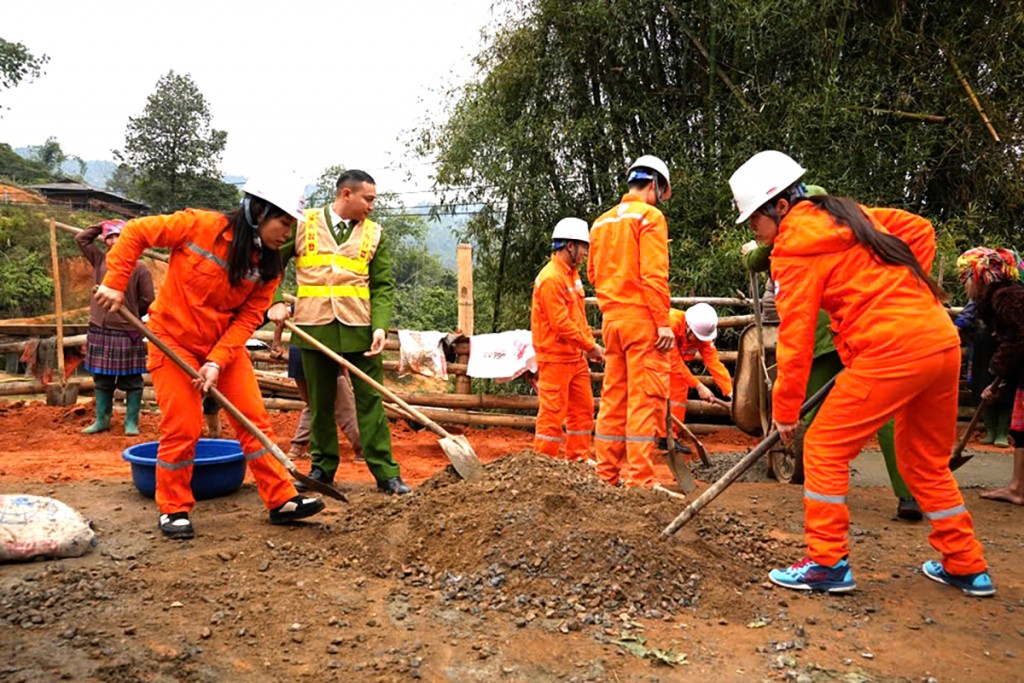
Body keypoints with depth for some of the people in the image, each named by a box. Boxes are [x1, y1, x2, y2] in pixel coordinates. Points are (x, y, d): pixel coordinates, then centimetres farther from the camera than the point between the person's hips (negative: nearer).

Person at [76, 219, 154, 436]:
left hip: (127, 333, -4)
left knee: (131, 381, 3)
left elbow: (147, 301, -2)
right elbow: (81, 238, 13)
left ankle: (131, 422, 11)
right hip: (99, 331, 4)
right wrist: (102, 225, 9)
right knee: (102, 380, 13)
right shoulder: (99, 261, 7)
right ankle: (102, 420, 24)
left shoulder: (139, 269, -6)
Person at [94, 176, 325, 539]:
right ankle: (173, 509, 15)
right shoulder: (201, 225, -18)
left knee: (255, 420, 0)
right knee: (182, 427, -4)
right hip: (174, 340, -4)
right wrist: (115, 283, -15)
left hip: (225, 344, 4)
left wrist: (218, 361, -18)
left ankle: (281, 500, 7)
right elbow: (136, 232, -11)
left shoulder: (269, 265, -6)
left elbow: (248, 318, -8)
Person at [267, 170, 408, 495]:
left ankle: (386, 473, 7)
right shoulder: (304, 223, 4)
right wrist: (277, 302, -9)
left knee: (370, 400, 1)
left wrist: (381, 326, -11)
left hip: (359, 330, 0)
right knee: (320, 402, 11)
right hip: (314, 329, 0)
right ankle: (323, 467, 26)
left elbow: (383, 285, 3)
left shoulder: (374, 233, 7)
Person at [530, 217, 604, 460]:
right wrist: (590, 346, -16)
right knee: (553, 412, -3)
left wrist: (589, 342, 6)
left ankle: (578, 458, 24)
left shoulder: (572, 273, 14)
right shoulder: (550, 278, -18)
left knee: (583, 408, 14)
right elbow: (561, 323, -22)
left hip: (576, 357, 10)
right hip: (555, 358, -10)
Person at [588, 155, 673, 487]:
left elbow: (593, 273, 18)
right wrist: (663, 321, -16)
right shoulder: (650, 215, -6)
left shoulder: (602, 221, 17)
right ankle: (639, 479, -5)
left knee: (613, 397, 12)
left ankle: (607, 472, 17)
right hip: (642, 317, -7)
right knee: (646, 398, -5)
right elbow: (655, 273, -15)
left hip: (611, 318, 7)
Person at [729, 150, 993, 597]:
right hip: (943, 341, 9)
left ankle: (827, 564, 6)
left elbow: (795, 336, -8)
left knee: (824, 449, 3)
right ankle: (967, 567, 30)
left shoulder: (796, 247, -6)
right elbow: (920, 230, 22)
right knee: (927, 462, 21)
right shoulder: (846, 214, 17)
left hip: (889, 351, -9)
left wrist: (786, 411, -1)